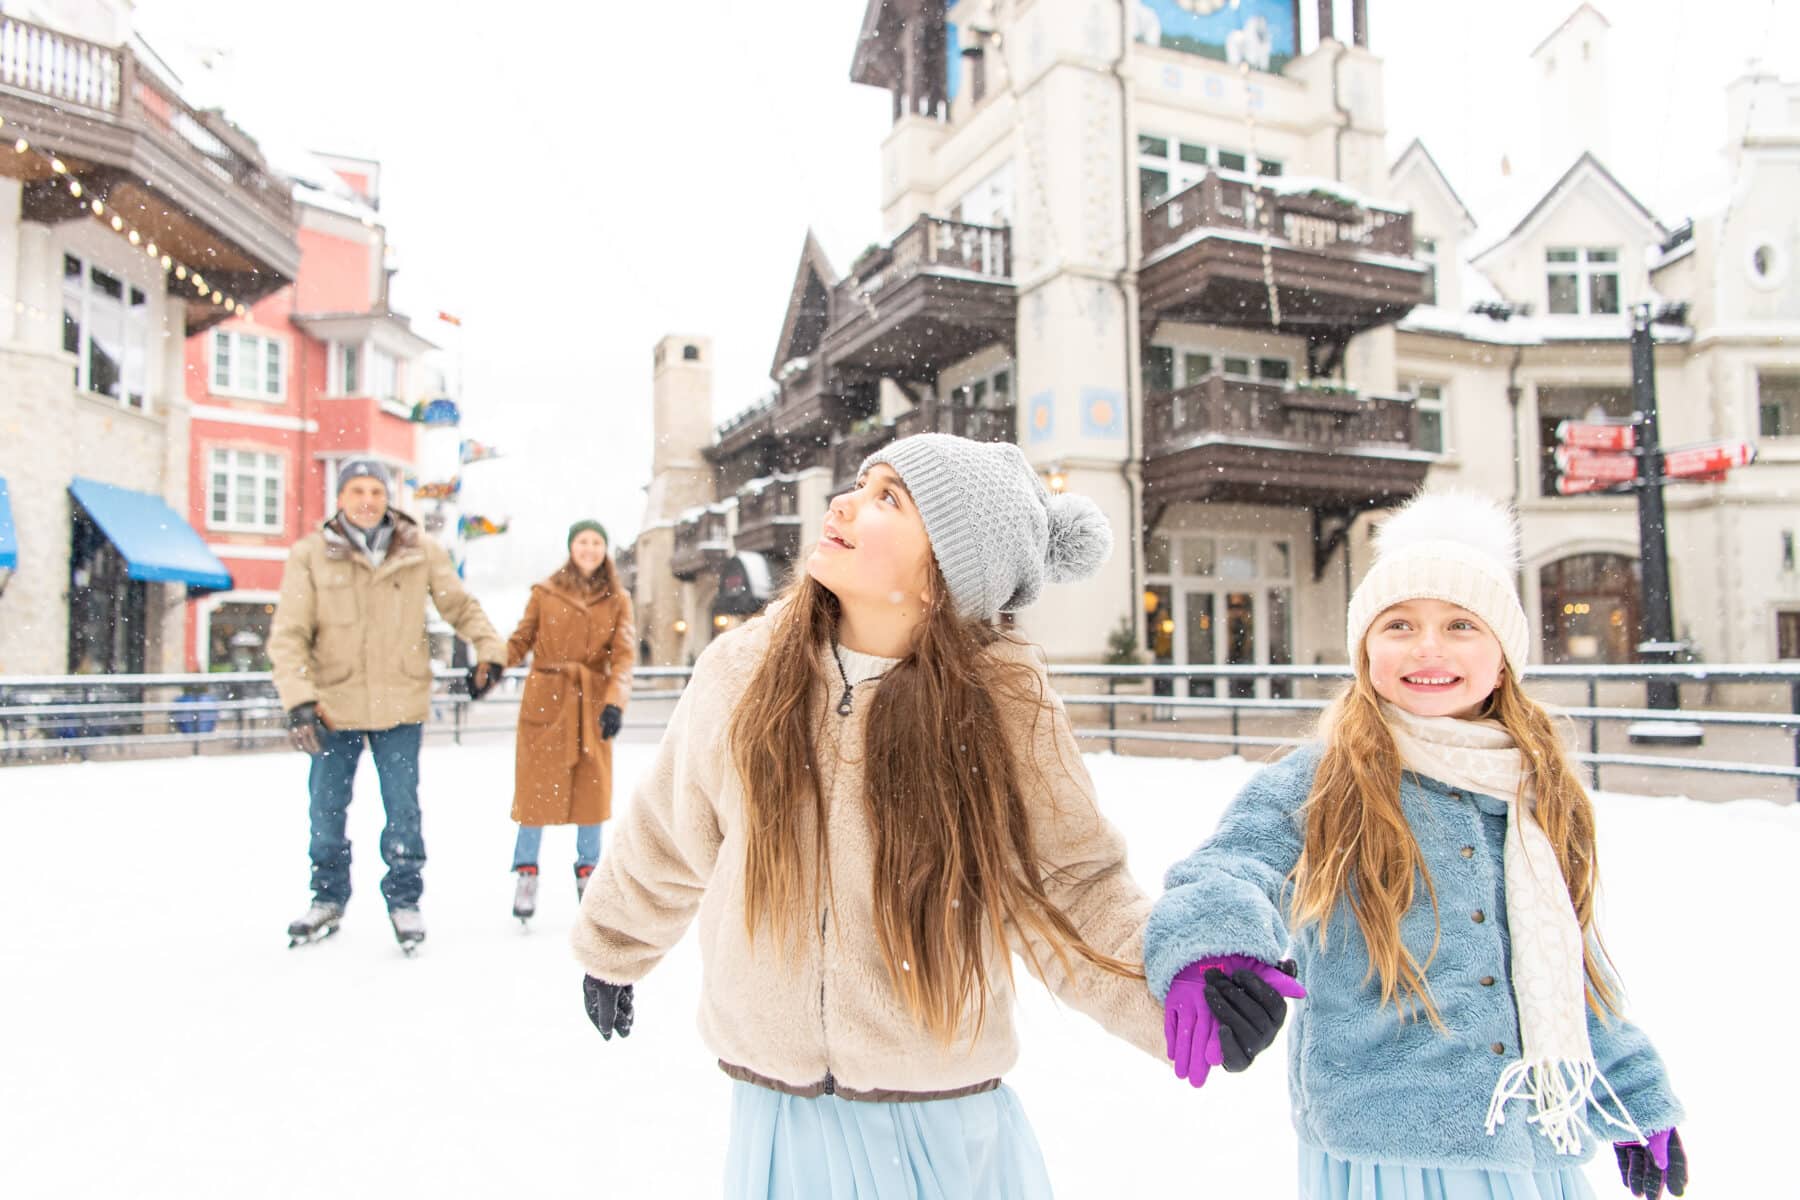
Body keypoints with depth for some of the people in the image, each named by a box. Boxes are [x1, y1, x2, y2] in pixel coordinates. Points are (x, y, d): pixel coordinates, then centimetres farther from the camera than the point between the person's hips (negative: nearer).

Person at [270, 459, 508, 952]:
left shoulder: (420, 551, -2)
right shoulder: (310, 555, -5)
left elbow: (460, 605, 10)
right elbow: (288, 635, -7)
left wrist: (489, 649, -2)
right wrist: (299, 699, -16)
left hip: (400, 706, 0)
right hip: (334, 706, 1)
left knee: (403, 809, 5)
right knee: (326, 809, 14)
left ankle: (404, 899, 23)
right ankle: (328, 899, 34)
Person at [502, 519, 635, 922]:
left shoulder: (617, 599, 5)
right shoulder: (544, 593, 3)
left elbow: (622, 656, -3)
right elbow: (521, 640, 2)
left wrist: (614, 701, -16)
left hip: (592, 703, 1)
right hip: (545, 700, -1)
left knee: (592, 789, 5)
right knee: (536, 788, 1)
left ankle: (587, 872, 22)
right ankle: (526, 873, 16)